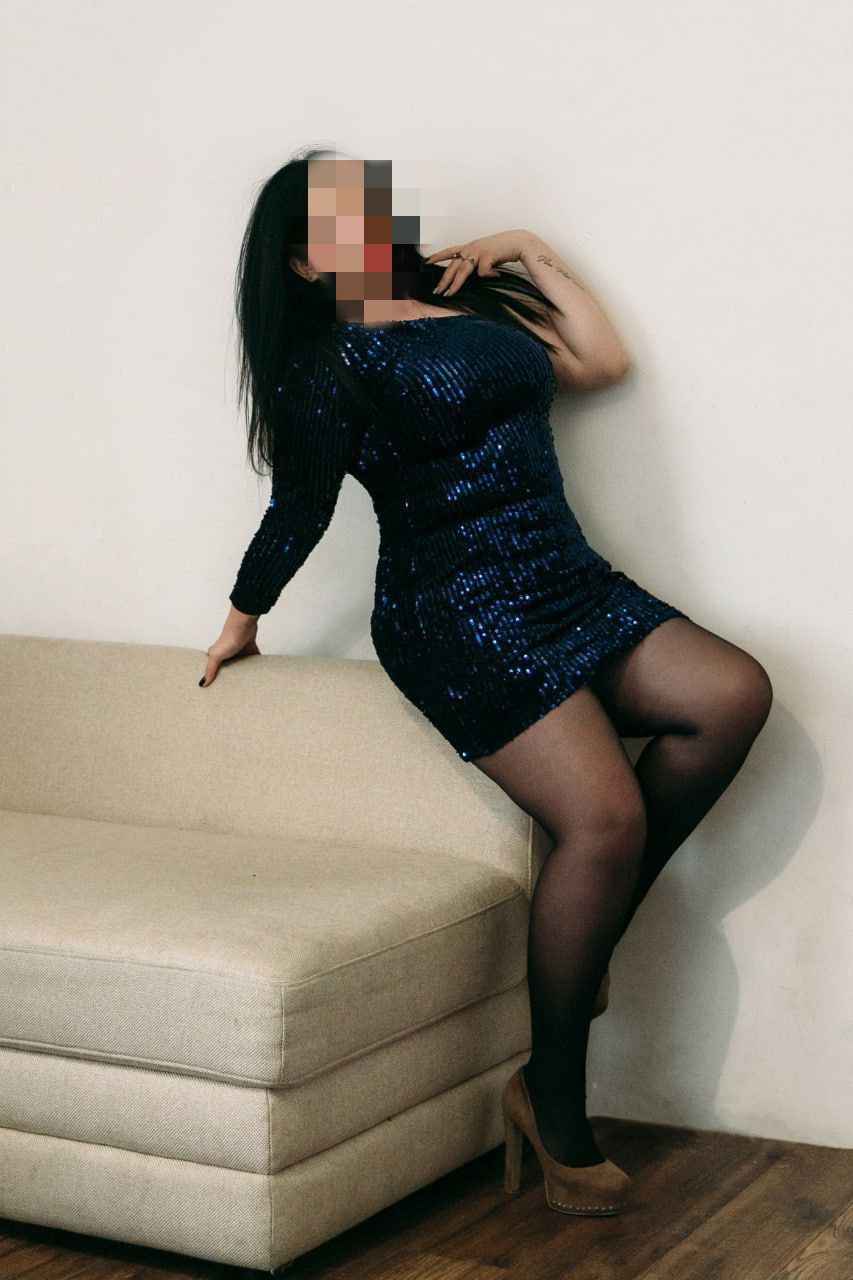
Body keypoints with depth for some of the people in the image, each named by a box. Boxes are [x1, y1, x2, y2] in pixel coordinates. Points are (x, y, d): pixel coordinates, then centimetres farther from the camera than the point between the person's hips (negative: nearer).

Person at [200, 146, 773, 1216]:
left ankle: (586, 931, -1)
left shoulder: (470, 302, 19)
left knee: (732, 696, -14)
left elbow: (602, 363, 21)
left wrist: (535, 257, 18)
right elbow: (298, 512, 4)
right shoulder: (333, 360, -3)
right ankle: (552, 1103, -10)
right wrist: (240, 623, 10)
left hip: (565, 586, 8)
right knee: (605, 814, -22)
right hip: (455, 614, -8)